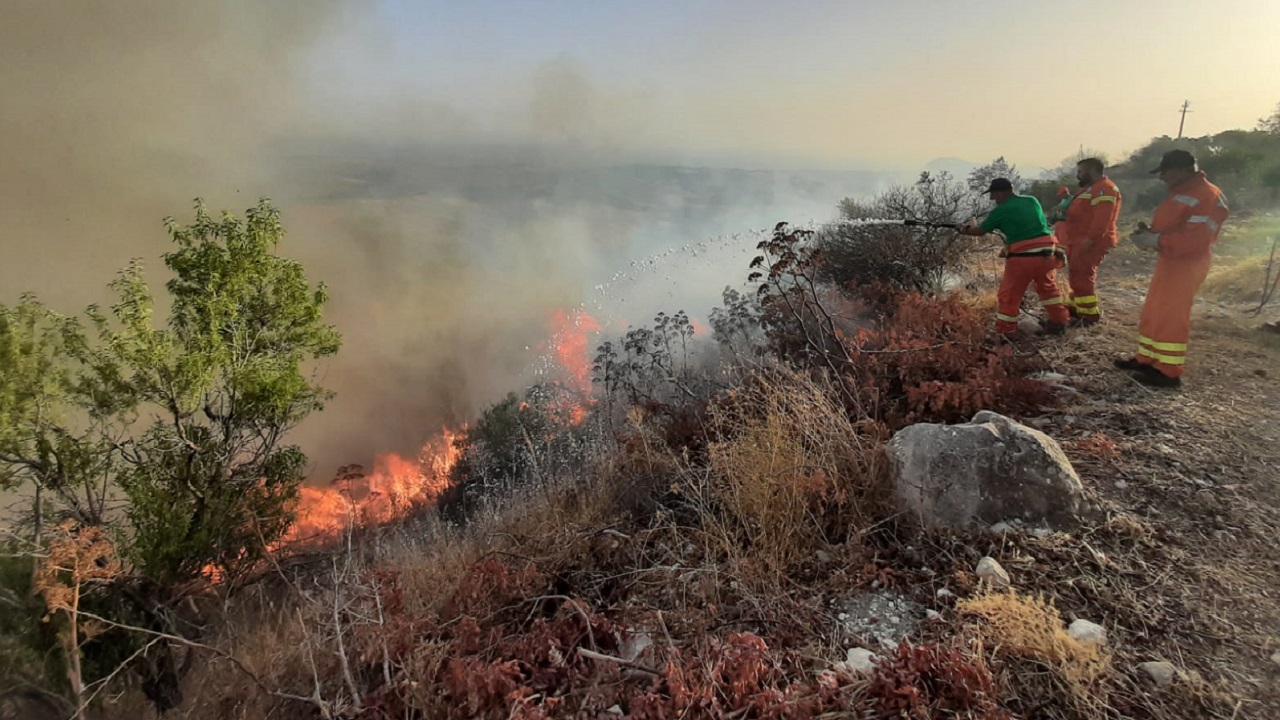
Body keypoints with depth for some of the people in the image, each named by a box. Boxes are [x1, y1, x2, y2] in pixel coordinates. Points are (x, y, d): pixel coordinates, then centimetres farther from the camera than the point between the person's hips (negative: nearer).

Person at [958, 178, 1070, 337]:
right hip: (1046, 254, 6)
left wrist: (964, 230, 24)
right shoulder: (1032, 201, 11)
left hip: (1022, 258, -6)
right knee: (1048, 288, 26)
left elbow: (980, 230, 5)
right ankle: (1058, 322, 34)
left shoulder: (1000, 211, -5)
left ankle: (1005, 333, 11)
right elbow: (1040, 223, 22)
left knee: (1009, 296, 7)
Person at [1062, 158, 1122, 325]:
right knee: (1076, 276, 17)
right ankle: (1074, 308, 28)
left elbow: (1102, 218, -25)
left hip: (1092, 243, -11)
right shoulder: (1091, 188, 22)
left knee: (1082, 277, -13)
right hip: (1081, 241, 11)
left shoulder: (1104, 189, -14)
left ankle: (1090, 314, -8)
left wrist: (1090, 239, -29)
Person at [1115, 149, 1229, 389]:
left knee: (1170, 317, -7)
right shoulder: (1182, 192, 14)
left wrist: (1156, 241, -25)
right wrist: (1149, 232, 5)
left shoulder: (1206, 196, -18)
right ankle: (1147, 358, 24)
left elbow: (1195, 240, -26)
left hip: (1186, 264, -10)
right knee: (1152, 313, 14)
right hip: (1169, 260, 10)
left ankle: (1169, 372, -1)